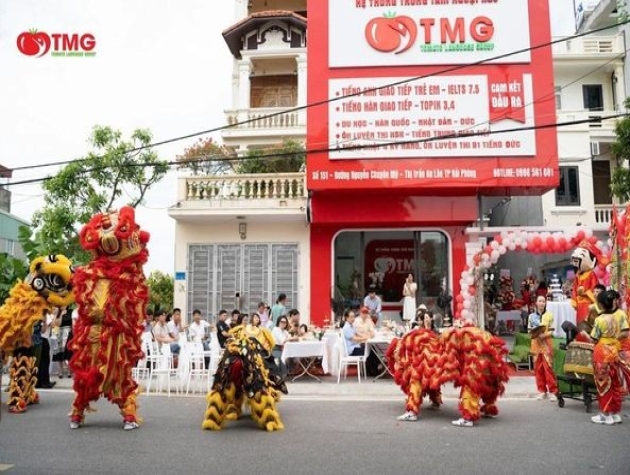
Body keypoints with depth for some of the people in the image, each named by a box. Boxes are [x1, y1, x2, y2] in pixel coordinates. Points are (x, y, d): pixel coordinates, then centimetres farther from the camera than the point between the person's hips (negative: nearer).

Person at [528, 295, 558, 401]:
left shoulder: (549, 315, 1)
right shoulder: (531, 316, 8)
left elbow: (551, 332, -2)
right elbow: (529, 331, 9)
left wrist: (544, 335, -18)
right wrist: (534, 334, -12)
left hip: (547, 344, -3)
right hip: (536, 344, 3)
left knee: (548, 367, -7)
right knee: (538, 368, 4)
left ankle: (552, 391, -1)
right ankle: (542, 390, 13)